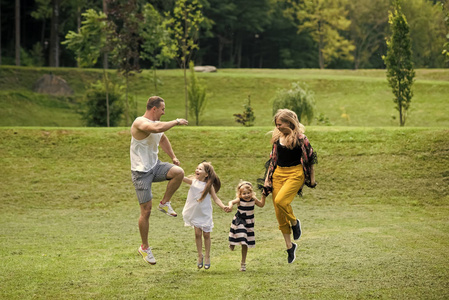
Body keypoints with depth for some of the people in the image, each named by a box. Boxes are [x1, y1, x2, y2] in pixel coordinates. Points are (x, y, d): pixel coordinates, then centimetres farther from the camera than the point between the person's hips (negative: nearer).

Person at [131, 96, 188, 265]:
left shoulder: (157, 123, 9)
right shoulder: (140, 122, -19)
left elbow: (162, 138, 30)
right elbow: (157, 128, -40)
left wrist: (173, 157, 23)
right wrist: (176, 122, -28)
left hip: (155, 166, 7)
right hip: (141, 172, -7)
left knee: (179, 172, -22)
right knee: (146, 210, -5)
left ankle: (165, 203, 0)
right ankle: (144, 248, 10)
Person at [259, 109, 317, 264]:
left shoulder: (300, 138, -9)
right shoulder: (277, 137, 9)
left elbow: (310, 158, -2)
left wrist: (312, 179, 0)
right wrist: (267, 178, 11)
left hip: (295, 174, -6)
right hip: (278, 174, 6)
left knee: (280, 200, -28)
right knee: (279, 213, 1)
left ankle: (294, 222, 3)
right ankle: (289, 246, 14)